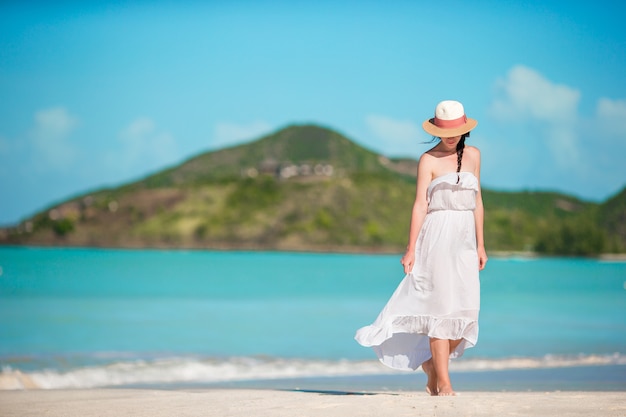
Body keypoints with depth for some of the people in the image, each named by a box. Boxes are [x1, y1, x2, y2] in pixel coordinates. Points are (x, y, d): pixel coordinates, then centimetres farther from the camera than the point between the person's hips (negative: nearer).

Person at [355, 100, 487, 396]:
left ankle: (432, 362, 21)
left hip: (464, 239, 5)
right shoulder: (429, 160, -1)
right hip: (437, 237, -5)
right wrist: (411, 249, -9)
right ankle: (443, 383, -2)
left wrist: (480, 245, 12)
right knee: (441, 309, -6)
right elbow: (420, 205, -5)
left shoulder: (473, 155, 13)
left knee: (466, 311, 0)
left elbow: (477, 202, 15)